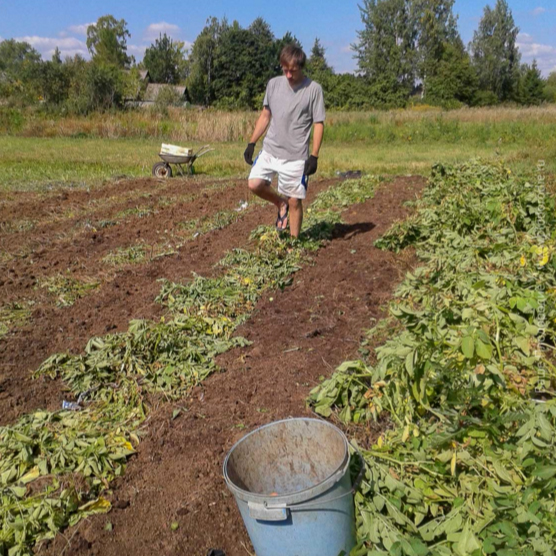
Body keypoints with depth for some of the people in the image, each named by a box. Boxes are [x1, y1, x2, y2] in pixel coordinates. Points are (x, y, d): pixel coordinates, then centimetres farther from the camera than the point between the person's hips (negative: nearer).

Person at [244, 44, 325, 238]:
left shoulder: (313, 89, -5)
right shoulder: (273, 84, 7)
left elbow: (319, 124, -5)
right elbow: (265, 115, 15)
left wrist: (314, 156, -11)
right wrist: (251, 143, 9)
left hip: (296, 156, -4)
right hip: (270, 149, 4)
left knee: (295, 201, -1)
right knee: (254, 184, -11)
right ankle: (281, 204, 18)